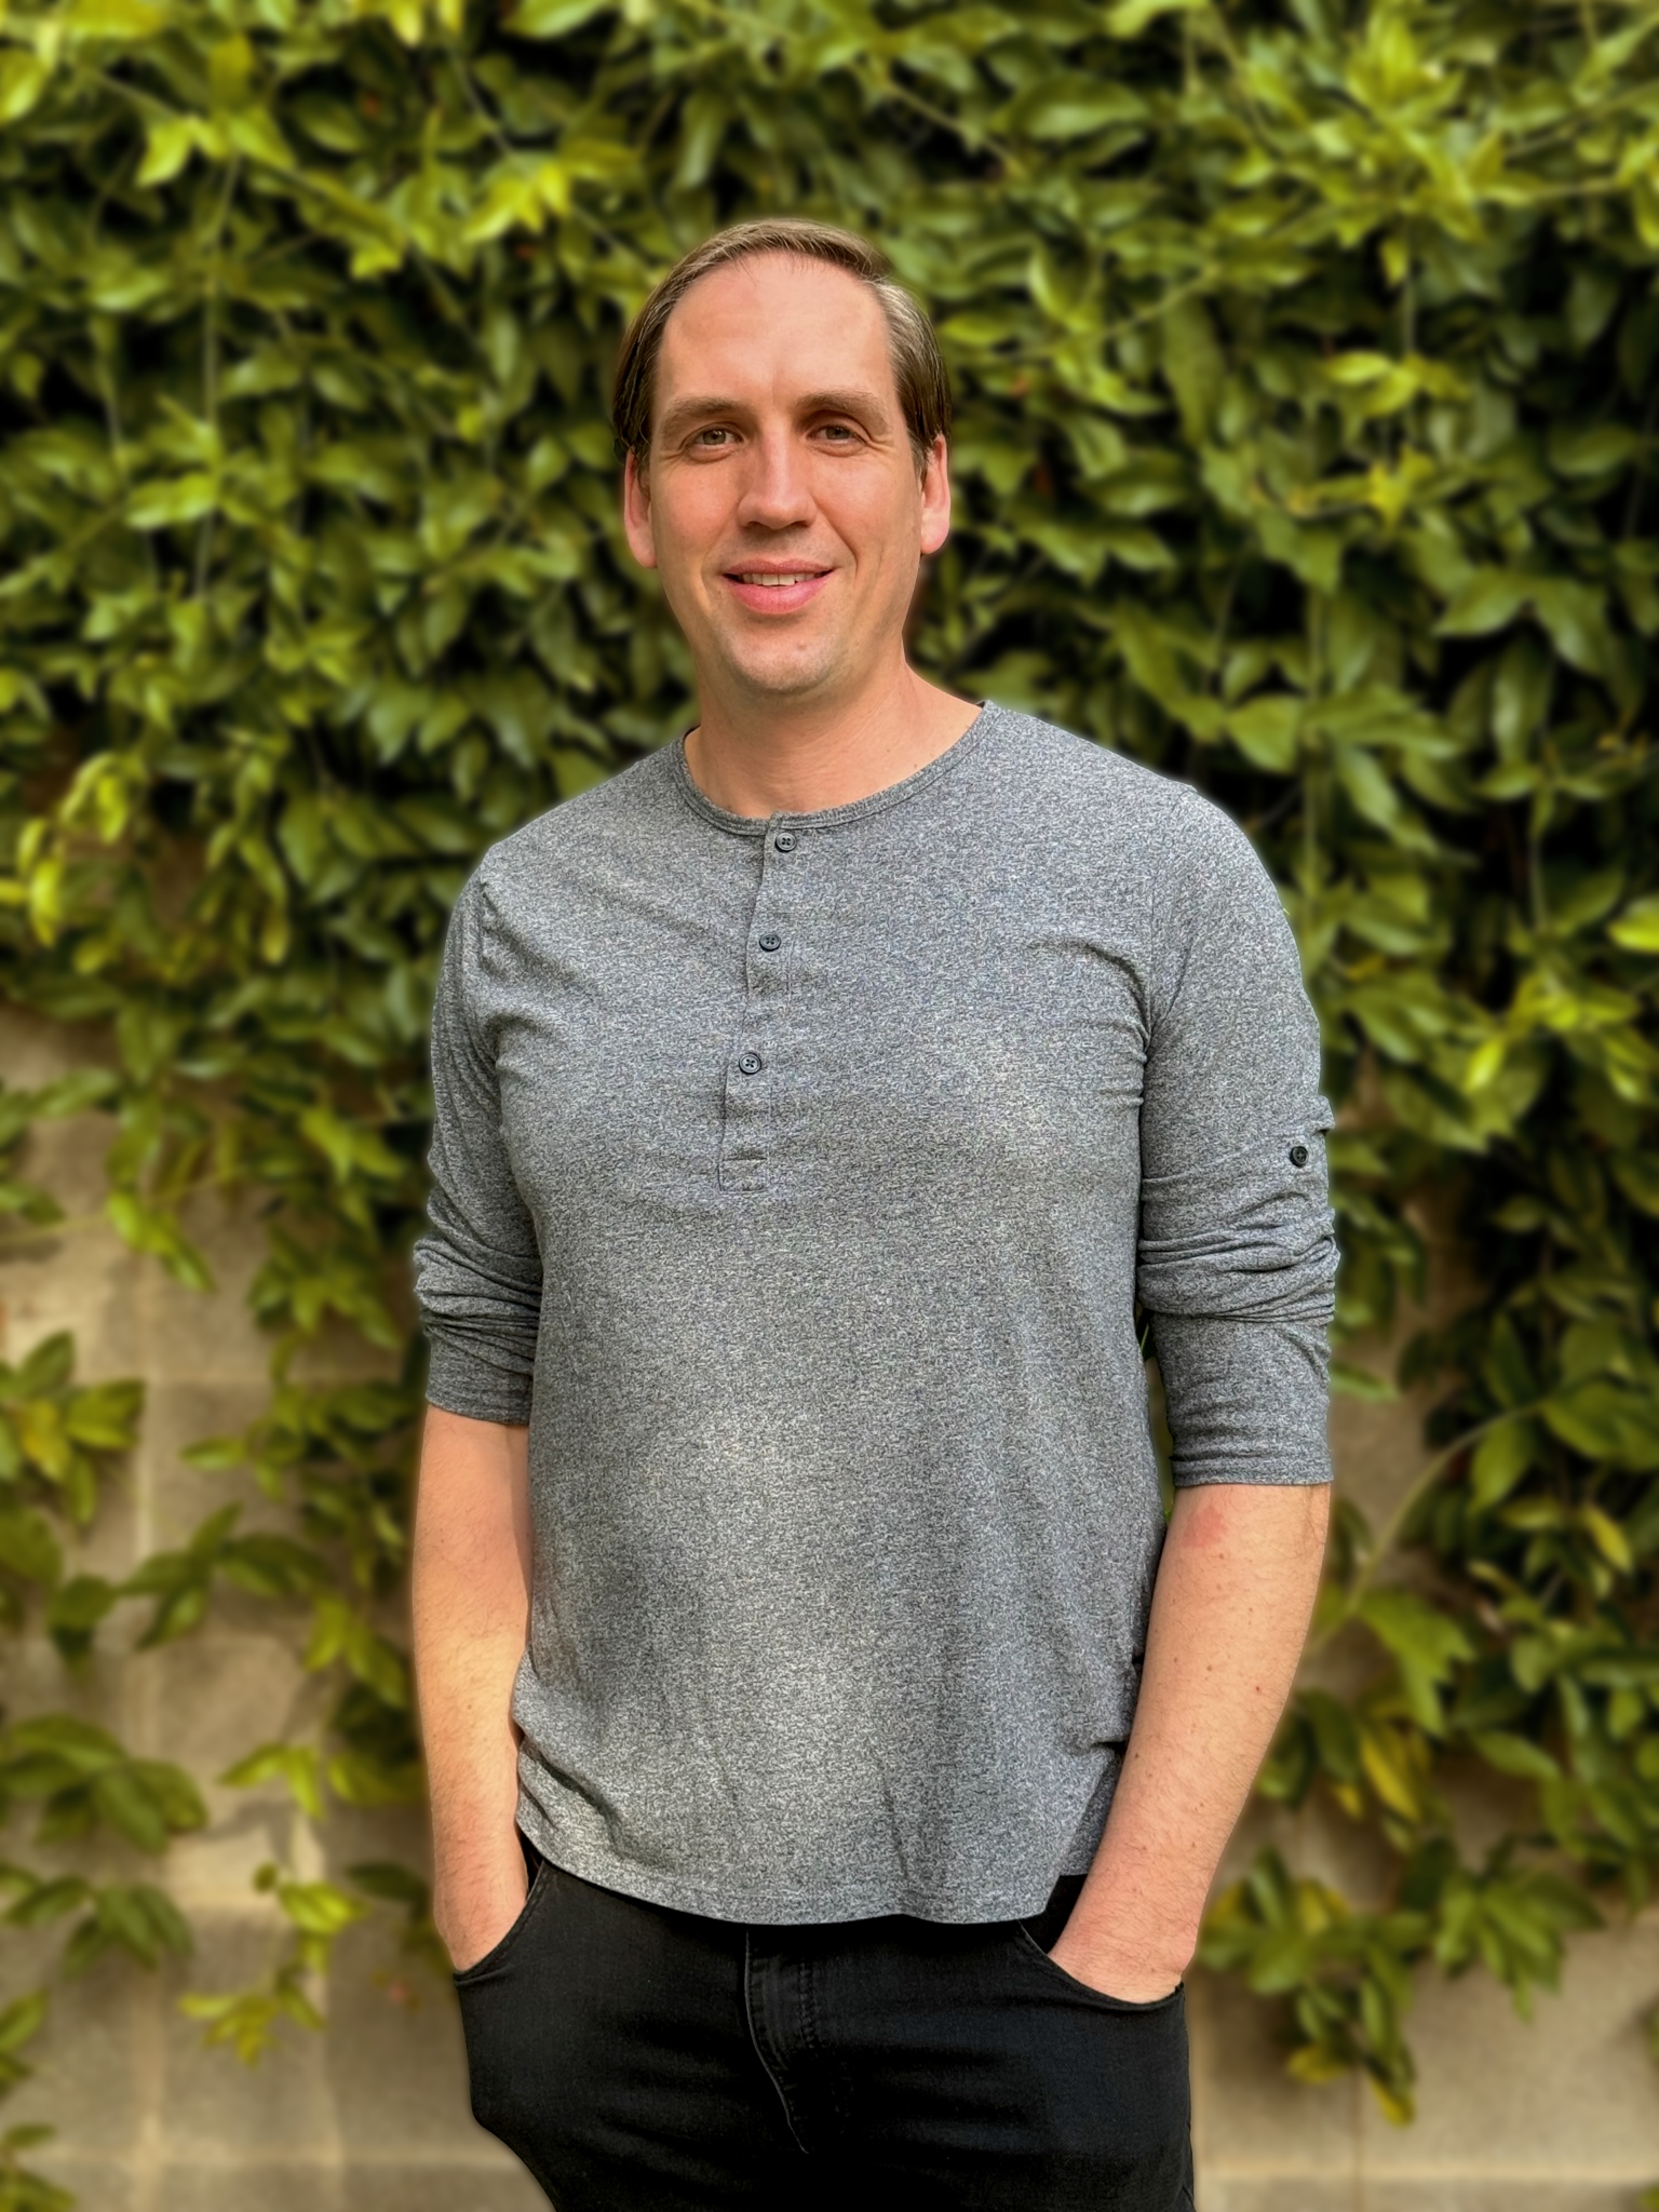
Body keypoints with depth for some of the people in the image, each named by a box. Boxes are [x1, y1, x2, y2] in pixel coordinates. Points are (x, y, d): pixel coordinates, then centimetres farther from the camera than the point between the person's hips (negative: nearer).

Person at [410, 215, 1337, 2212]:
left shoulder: (1161, 879, -5)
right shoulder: (525, 910, 5)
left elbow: (1254, 1433, -7)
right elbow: (484, 1395, 7)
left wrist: (1130, 1944, -11)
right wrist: (480, 1888, 1)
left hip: (1012, 1946, -2)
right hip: (612, 1924, 3)